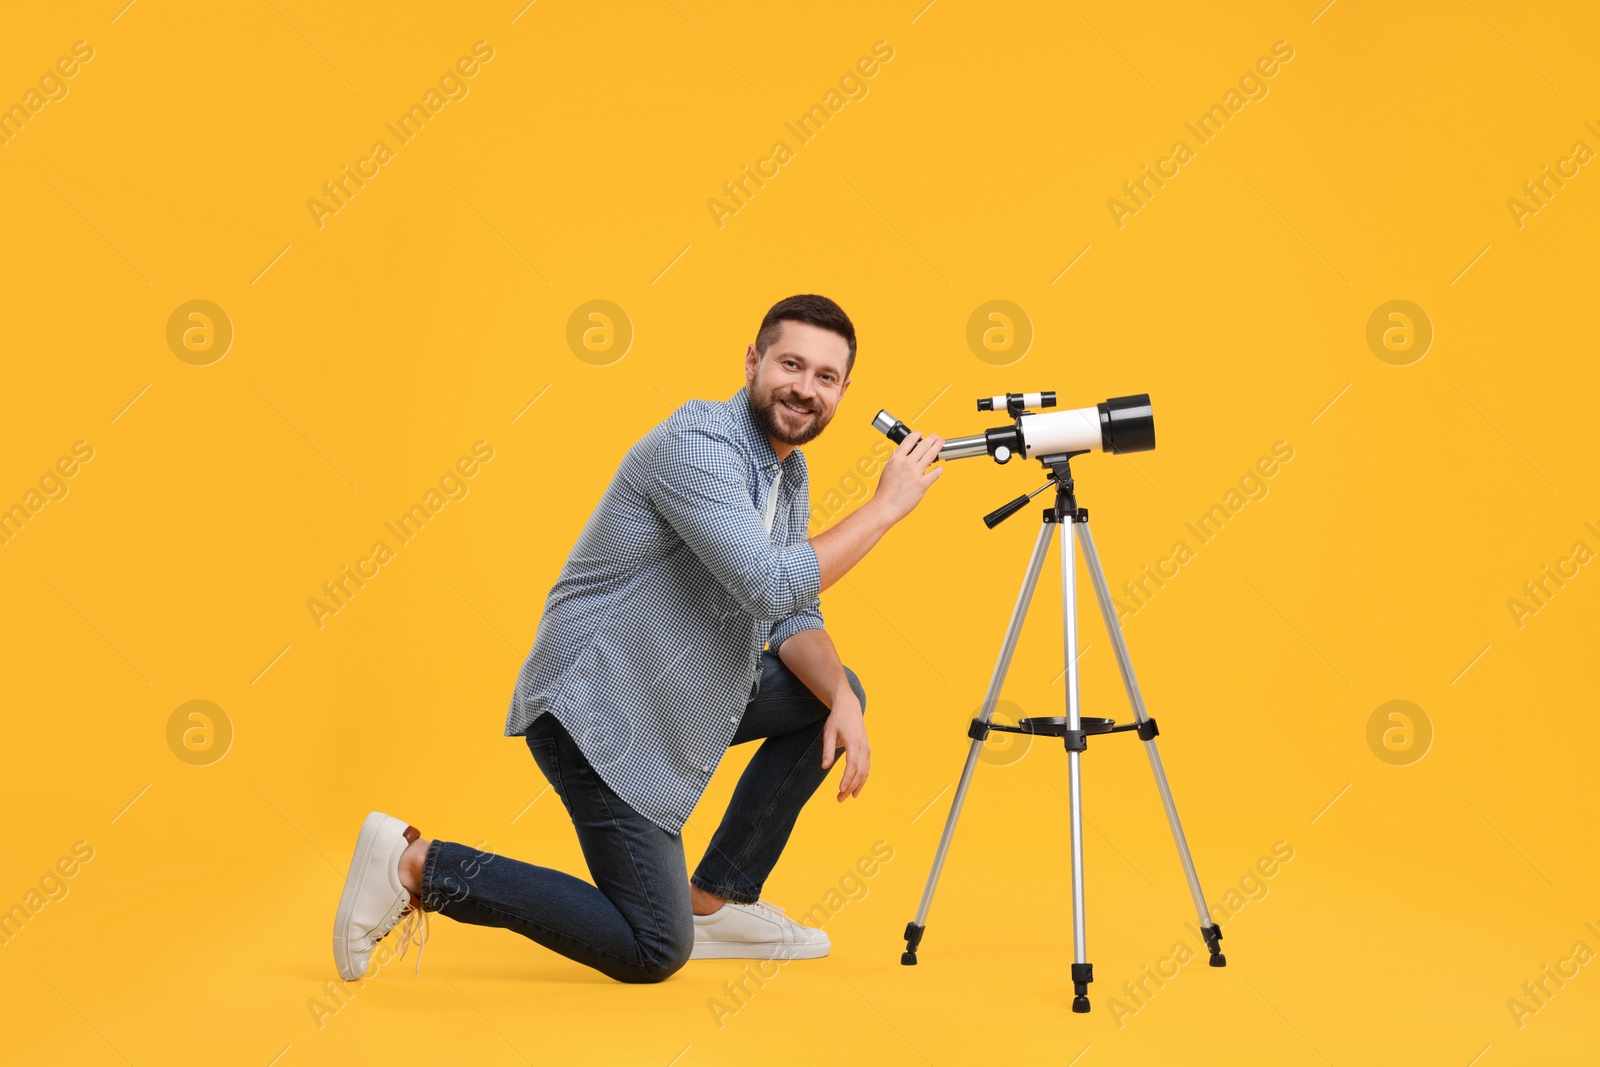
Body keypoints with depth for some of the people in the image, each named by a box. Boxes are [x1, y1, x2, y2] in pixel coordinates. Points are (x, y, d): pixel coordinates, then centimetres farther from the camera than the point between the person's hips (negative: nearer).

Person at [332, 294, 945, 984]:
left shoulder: (788, 470, 9)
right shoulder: (699, 443, -21)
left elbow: (792, 617, 7)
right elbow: (771, 586, -32)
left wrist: (841, 702, -11)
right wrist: (883, 508, -22)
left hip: (670, 691, 10)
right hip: (595, 707, -10)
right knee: (653, 951, -7)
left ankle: (717, 900, 16)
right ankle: (416, 866, -1)